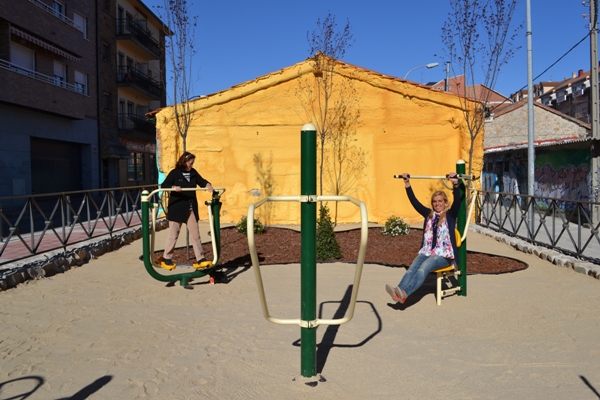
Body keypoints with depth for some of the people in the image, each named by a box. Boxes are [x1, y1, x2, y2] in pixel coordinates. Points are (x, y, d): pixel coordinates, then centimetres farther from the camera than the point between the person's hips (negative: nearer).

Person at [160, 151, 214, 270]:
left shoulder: (193, 172, 8)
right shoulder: (175, 173, -7)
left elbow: (201, 181, 7)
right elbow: (164, 185, -14)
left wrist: (207, 184, -16)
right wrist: (173, 187, -34)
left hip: (191, 209, 5)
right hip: (177, 209, -5)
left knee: (195, 234, 5)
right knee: (173, 235, 3)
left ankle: (200, 260, 9)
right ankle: (166, 259, 18)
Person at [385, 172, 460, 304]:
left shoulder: (450, 215, 5)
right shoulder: (429, 214, 16)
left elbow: (457, 201, -13)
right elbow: (414, 202, 11)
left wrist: (455, 184, -29)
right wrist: (407, 185, 3)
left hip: (444, 255, -4)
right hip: (426, 252, 5)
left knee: (423, 268, -33)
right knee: (412, 268, -26)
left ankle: (404, 293, -52)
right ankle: (398, 291, -49)